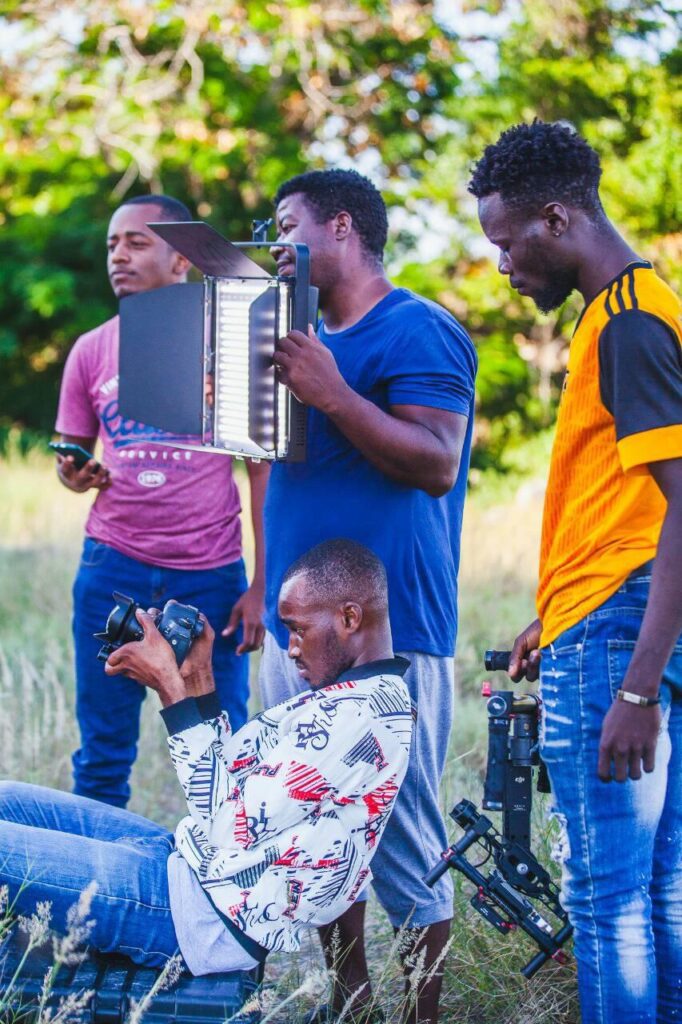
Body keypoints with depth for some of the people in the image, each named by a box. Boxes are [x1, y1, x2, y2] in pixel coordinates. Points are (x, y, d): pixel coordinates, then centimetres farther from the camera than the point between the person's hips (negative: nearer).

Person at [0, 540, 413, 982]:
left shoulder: (356, 715, -20)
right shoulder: (350, 697, 12)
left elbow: (232, 825, -21)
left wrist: (171, 689, -16)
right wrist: (197, 680, 8)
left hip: (212, 918, -11)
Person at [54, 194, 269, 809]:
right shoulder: (91, 351, 8)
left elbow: (264, 470, 2)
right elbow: (73, 457, 16)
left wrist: (262, 586, -4)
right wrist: (76, 475, -10)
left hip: (211, 574, -2)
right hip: (114, 570, 2)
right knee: (102, 756, 3)